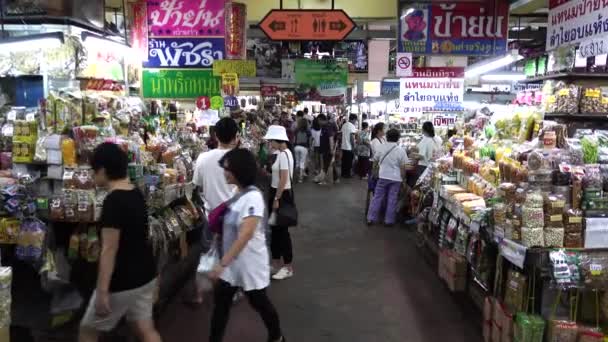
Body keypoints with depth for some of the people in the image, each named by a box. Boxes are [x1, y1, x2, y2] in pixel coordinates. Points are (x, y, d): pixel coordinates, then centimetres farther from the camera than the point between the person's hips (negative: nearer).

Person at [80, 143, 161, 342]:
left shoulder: (113, 201, -21)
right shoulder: (137, 194, 5)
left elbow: (109, 249, -23)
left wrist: (102, 291, -20)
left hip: (122, 282, -8)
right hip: (145, 274, 8)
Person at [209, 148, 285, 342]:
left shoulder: (253, 197, -25)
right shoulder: (238, 193, 2)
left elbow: (245, 235, -31)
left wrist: (222, 263, -32)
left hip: (250, 263, -7)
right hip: (231, 262, 7)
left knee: (259, 303, 13)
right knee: (221, 303, 11)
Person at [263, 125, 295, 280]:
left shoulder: (284, 154, -20)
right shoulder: (279, 153, 9)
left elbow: (284, 179, -22)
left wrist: (277, 199, -20)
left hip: (283, 194, -10)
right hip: (276, 192, 10)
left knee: (282, 230, -1)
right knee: (275, 228, 16)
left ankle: (288, 267, 11)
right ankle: (276, 262, 29)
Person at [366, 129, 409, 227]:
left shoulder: (381, 148, -3)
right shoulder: (401, 150, -8)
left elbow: (375, 160, 10)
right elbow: (403, 167, -7)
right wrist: (402, 178, 5)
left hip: (383, 176, 1)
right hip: (396, 178, -1)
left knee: (377, 197, 7)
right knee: (392, 199, 6)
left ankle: (371, 218, 9)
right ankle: (389, 220, 10)